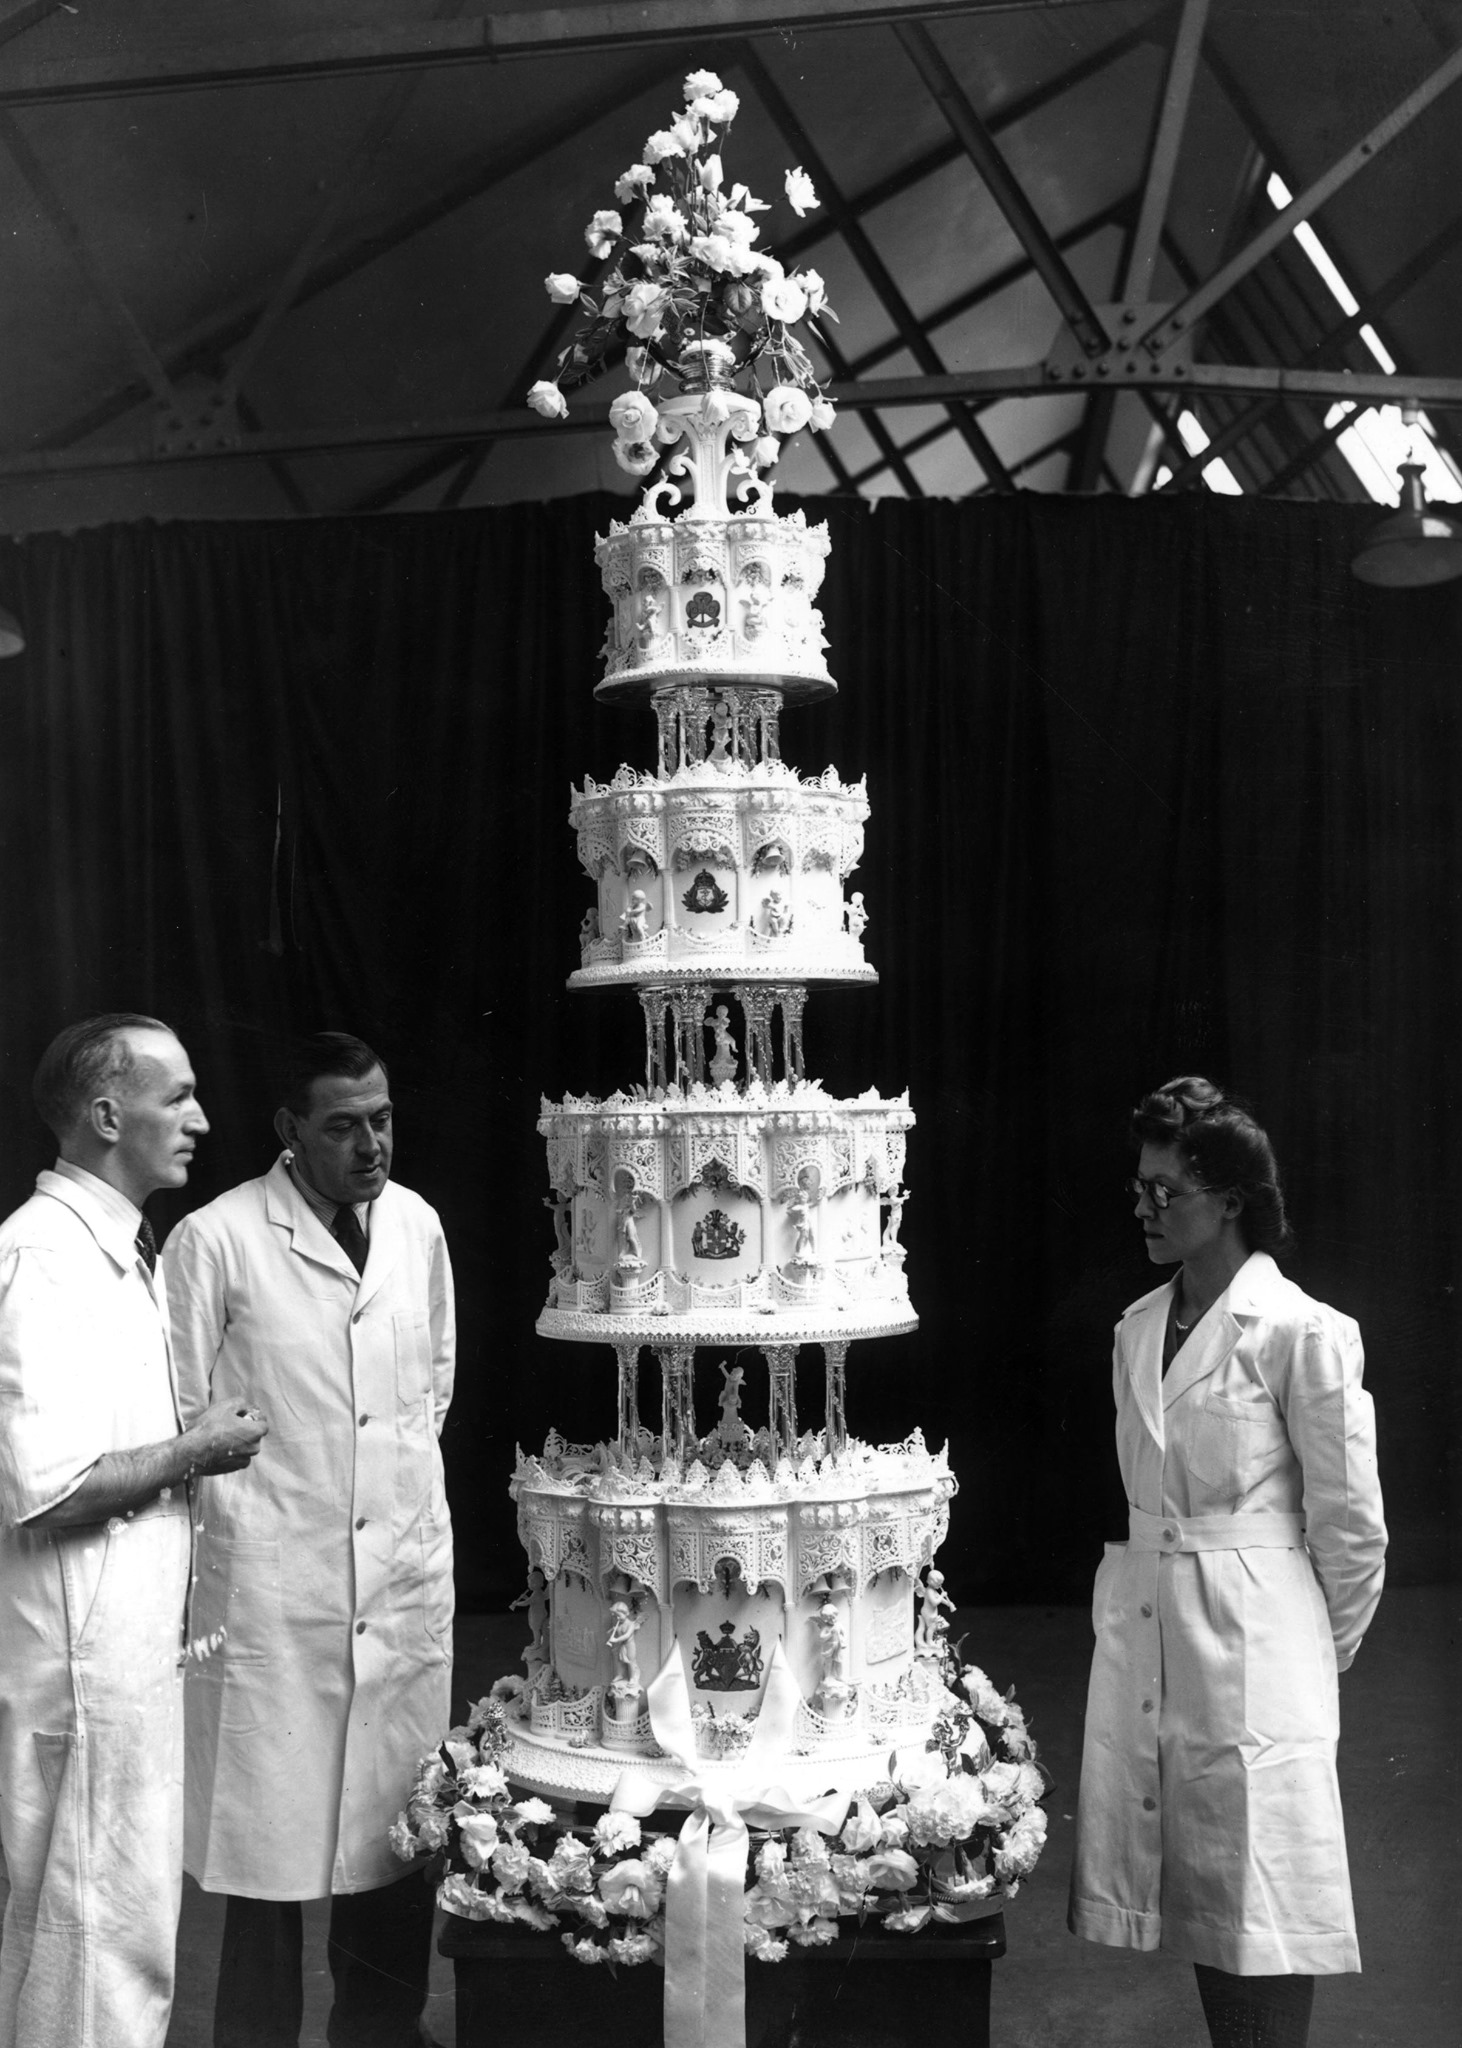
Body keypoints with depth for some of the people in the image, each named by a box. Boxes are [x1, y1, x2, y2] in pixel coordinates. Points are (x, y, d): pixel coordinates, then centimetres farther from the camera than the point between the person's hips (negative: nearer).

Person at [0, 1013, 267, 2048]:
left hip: (137, 1642, 10)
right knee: (105, 1931, 2)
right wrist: (196, 1449, -15)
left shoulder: (126, 1251, 12)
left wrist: (197, 1441, 7)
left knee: (137, 1913, 19)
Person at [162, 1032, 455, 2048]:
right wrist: (237, 1524, -2)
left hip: (409, 1572, 5)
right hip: (274, 1584, -5)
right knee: (273, 1820, 3)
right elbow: (180, 1419, -4)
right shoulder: (216, 1241, -10)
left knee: (401, 1815, 12)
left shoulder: (418, 1224, 6)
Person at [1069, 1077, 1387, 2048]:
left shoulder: (1302, 1332, -11)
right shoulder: (1139, 1328, 8)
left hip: (1251, 1644, -6)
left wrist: (1319, 1655, 5)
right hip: (1141, 1631, 7)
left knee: (1258, 1900, 1)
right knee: (1190, 1892, 14)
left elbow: (1351, 1526, -5)